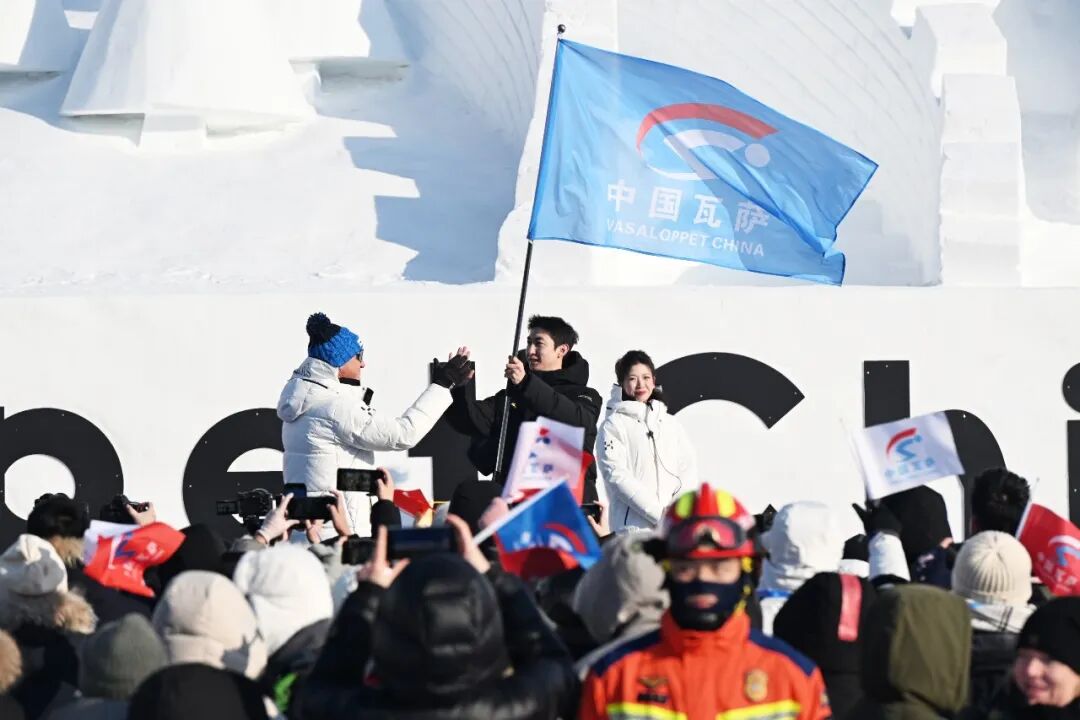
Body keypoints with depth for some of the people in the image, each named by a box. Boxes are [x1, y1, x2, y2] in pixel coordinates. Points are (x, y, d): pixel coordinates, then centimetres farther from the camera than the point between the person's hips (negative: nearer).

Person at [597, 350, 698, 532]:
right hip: (634, 528, -4)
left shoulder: (671, 424, 20)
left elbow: (688, 468, 13)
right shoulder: (613, 425, 5)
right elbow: (616, 475, -6)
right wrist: (659, 514, -14)